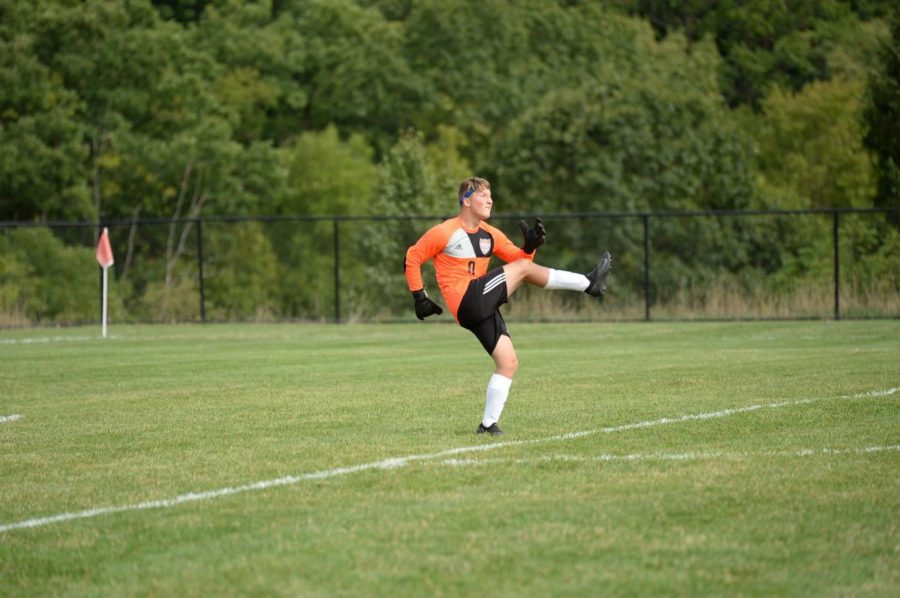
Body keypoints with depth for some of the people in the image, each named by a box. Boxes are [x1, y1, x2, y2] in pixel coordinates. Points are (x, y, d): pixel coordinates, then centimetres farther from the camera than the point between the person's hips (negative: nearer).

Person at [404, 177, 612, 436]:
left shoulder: (490, 234, 17)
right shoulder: (445, 233, -5)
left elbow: (518, 257, 20)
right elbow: (412, 258, 0)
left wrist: (530, 247, -2)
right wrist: (419, 296, -4)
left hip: (483, 307, 8)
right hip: (466, 303, -8)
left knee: (508, 362, -1)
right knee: (523, 269, -14)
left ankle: (488, 424, 2)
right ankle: (588, 283, -11)